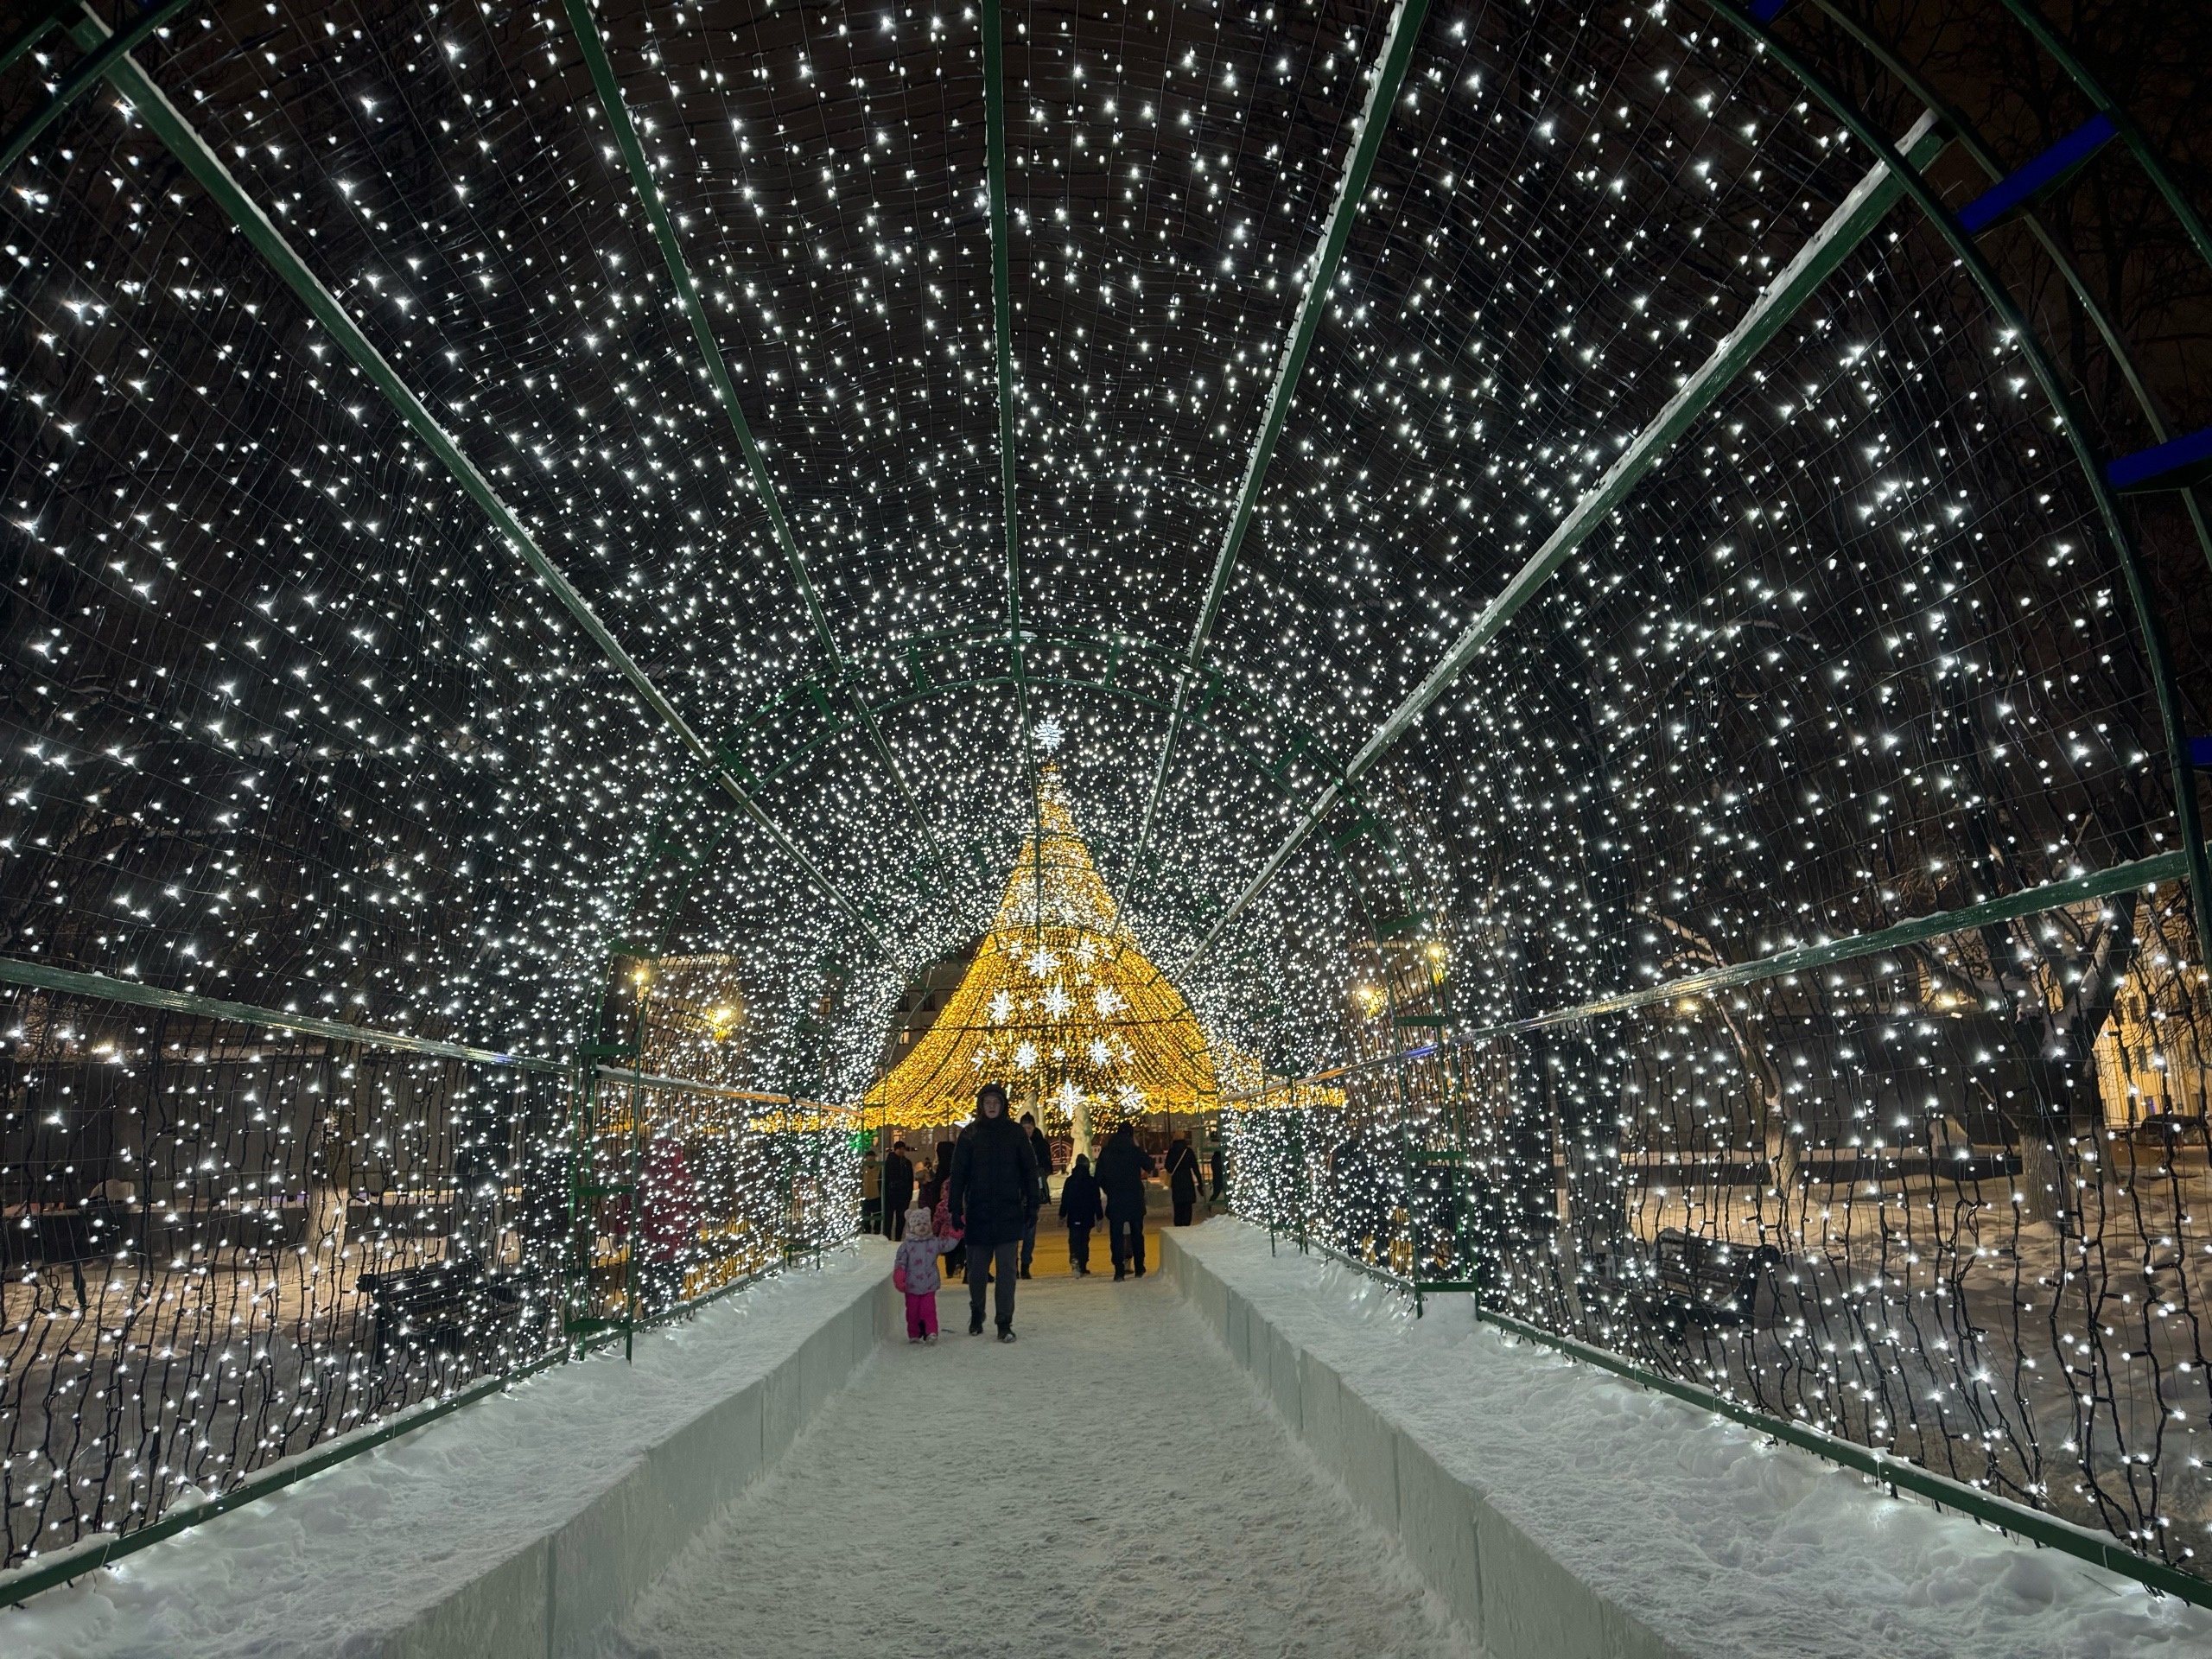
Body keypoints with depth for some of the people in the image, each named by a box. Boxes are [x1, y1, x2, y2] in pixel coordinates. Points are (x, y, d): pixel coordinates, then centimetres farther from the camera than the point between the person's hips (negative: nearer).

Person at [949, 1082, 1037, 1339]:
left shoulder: (1015, 1132, 2)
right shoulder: (970, 1134, 2)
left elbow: (1029, 1170, 4)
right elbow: (958, 1174, 2)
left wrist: (1031, 1205, -1)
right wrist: (956, 1210, -3)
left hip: (1009, 1212, -1)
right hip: (978, 1213, 1)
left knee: (1006, 1270, -1)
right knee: (977, 1270, 10)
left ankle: (1005, 1323, 5)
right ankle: (976, 1316, 30)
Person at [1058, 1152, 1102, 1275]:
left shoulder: (1069, 1181, 1)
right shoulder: (1092, 1181, -4)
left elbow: (1064, 1200, 3)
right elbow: (1096, 1200, -5)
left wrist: (1062, 1215, 12)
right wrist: (1099, 1217, 0)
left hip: (1073, 1218, 0)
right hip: (1087, 1217, 0)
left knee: (1074, 1240, 2)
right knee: (1084, 1241, 9)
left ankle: (1074, 1259, -25)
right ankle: (1083, 1268, 9)